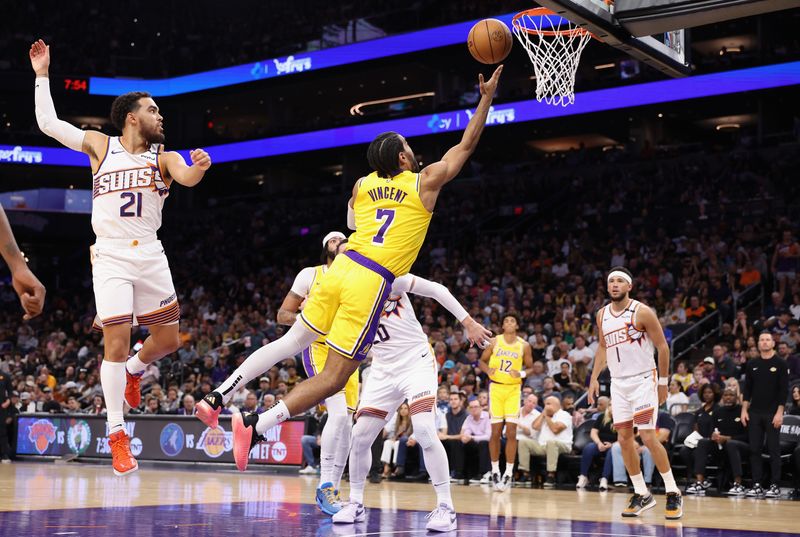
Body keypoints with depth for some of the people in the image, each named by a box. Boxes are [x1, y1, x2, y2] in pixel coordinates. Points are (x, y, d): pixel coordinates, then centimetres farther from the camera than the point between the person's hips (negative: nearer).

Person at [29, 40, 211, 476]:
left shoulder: (164, 157, 8)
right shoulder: (100, 145, 8)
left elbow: (187, 178, -14)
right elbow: (48, 123, 10)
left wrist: (199, 168, -37)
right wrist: (42, 74, 9)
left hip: (149, 255, 2)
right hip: (110, 256, -2)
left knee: (168, 340, 4)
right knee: (116, 342, -10)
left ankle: (132, 371, 38)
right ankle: (116, 436, -1)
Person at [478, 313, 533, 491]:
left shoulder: (524, 346, -1)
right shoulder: (495, 341, 0)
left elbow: (530, 367, 8)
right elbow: (482, 361, 7)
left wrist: (521, 373, -13)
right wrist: (488, 370, -14)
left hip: (513, 389, 0)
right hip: (496, 387, 0)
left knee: (511, 433, -6)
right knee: (496, 432, 2)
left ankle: (509, 473, 1)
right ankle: (495, 471, 15)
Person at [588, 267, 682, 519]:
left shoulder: (642, 312, -10)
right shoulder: (602, 315, 8)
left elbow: (662, 346, -6)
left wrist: (663, 382, -7)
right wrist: (594, 378, 12)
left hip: (642, 380, -6)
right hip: (618, 384, 6)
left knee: (648, 437, -12)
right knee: (624, 439, 4)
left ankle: (673, 493, 0)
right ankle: (641, 494, 14)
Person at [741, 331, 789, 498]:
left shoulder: (780, 364, -1)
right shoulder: (752, 365, 9)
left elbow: (784, 390, -5)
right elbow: (747, 389, 12)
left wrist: (779, 413, -12)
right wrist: (744, 410, 4)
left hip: (773, 413, -4)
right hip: (754, 413, 4)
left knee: (774, 450, -2)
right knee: (754, 449, 3)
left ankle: (775, 486, 1)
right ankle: (757, 485, 8)